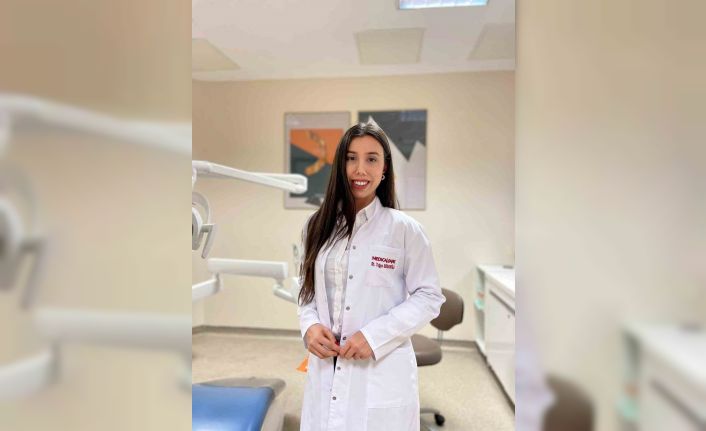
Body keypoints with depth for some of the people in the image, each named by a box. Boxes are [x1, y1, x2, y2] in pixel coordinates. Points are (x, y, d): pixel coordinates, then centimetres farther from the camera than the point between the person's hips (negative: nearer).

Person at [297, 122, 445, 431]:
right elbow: (308, 290, 12)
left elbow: (429, 297, -6)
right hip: (325, 372, 4)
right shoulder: (318, 226, 4)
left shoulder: (404, 228, -9)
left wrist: (375, 336, -16)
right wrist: (310, 326, -7)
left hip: (382, 376, -3)